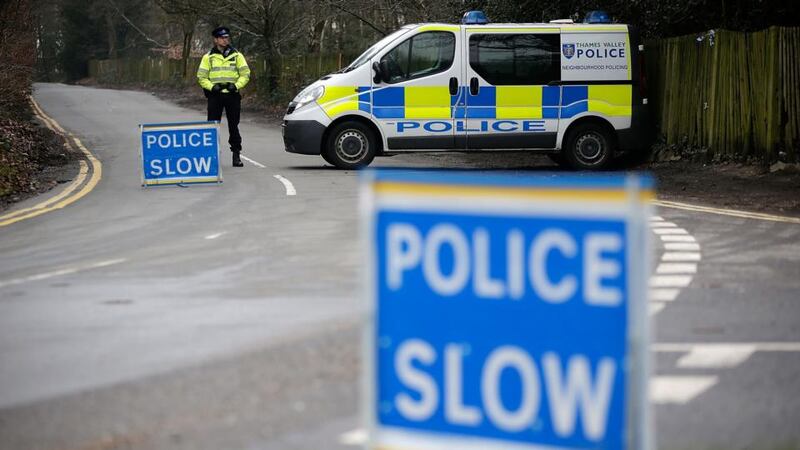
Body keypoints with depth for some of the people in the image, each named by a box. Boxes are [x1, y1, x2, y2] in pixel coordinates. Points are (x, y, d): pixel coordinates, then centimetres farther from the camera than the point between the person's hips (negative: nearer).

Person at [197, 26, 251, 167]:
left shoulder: (237, 56, 8)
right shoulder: (208, 57, 6)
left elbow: (245, 74, 6)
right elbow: (201, 77, 4)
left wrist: (236, 85, -11)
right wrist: (211, 87, -13)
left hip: (232, 95, 0)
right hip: (215, 95, 0)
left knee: (233, 126, 3)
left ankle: (236, 154, 8)